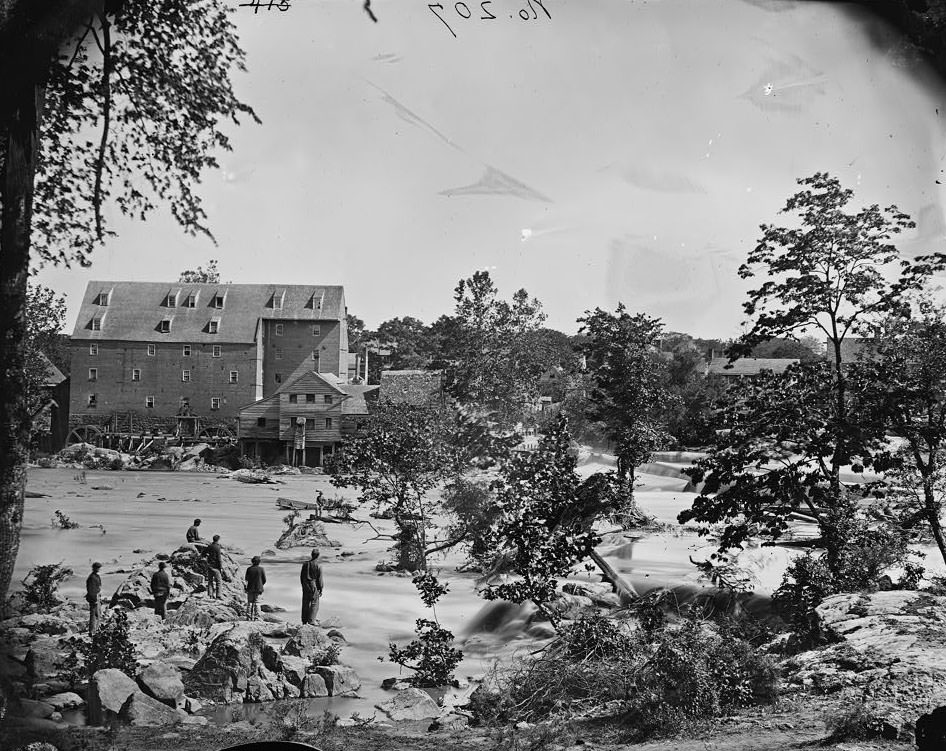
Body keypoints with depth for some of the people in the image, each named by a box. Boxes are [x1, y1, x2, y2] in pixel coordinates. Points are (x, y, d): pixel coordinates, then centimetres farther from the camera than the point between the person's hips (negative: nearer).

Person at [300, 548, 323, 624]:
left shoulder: (305, 564, 0)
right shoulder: (318, 566, -15)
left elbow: (301, 576, 8)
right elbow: (320, 579, -11)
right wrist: (321, 590, -1)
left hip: (305, 587, 5)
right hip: (314, 587, -5)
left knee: (305, 604, 13)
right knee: (314, 604, 5)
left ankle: (304, 620, 20)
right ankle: (311, 620, 2)